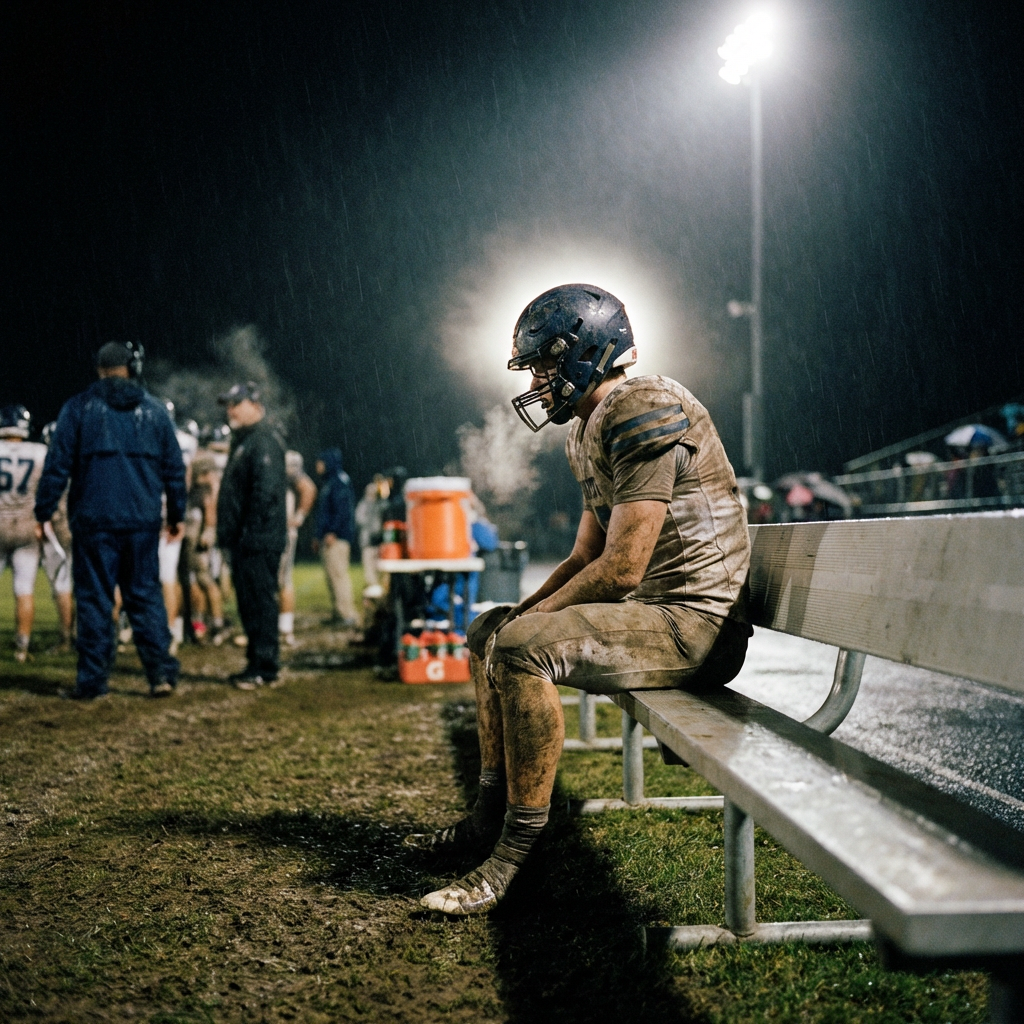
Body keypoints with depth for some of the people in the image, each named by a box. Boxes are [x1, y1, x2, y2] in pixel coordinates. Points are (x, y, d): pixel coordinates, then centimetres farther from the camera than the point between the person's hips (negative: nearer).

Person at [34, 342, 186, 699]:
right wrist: (176, 514, 22)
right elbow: (174, 468, 13)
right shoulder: (154, 410, 8)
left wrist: (44, 513, 3)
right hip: (143, 521, 2)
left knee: (94, 599, 3)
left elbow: (57, 465, -2)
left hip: (93, 520, -2)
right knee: (145, 594, 9)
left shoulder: (79, 407, 1)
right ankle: (161, 670, 2)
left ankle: (92, 679, 5)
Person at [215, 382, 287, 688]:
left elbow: (265, 491, -22)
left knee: (260, 603, -8)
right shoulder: (243, 441, 21)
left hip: (258, 543, -10)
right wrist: (229, 534, 19)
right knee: (249, 603, 13)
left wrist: (250, 533, -22)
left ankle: (264, 667, -5)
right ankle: (256, 663, 20)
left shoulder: (264, 441, -12)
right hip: (245, 543, 10)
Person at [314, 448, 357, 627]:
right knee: (332, 574, 10)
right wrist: (319, 536, 25)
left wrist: (333, 532, -23)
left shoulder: (339, 482, -9)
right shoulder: (327, 483, 23)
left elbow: (342, 510, -19)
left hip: (336, 537, -11)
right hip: (327, 538, 11)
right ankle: (337, 614, 13)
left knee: (338, 572, -14)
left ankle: (348, 615, -17)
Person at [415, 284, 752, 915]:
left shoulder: (644, 409, -18)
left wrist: (536, 616, -10)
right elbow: (587, 554, 21)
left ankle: (517, 851, -19)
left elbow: (622, 567, -23)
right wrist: (526, 609, 7)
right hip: (648, 608, 11)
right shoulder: (590, 430, 15)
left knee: (524, 648, -29)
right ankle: (491, 817, 19)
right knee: (489, 631, 17)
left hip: (696, 620, -11)